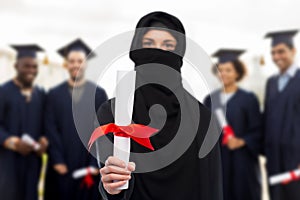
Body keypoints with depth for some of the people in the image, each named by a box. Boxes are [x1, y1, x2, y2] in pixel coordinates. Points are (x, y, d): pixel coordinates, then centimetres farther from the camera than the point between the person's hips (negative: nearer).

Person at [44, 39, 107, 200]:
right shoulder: (54, 94, 6)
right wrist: (57, 161, -9)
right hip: (61, 168, 1)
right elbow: (50, 129, 0)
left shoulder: (99, 94, 5)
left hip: (88, 167, 0)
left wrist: (94, 164, -8)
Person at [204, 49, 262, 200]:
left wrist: (241, 142, -18)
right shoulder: (210, 99, 9)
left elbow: (257, 131, -4)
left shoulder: (248, 99, -3)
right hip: (216, 162, 3)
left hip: (242, 163, -3)